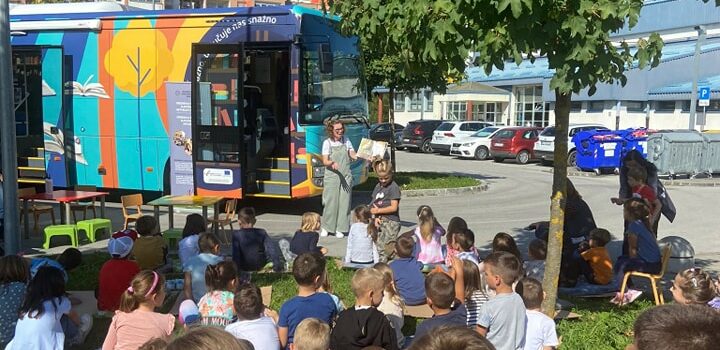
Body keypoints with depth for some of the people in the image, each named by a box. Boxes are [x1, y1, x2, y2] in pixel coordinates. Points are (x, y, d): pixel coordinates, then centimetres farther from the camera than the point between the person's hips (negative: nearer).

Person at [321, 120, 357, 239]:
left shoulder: (346, 140, 9)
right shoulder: (327, 142, -2)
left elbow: (353, 155, 4)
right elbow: (325, 161, -8)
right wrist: (332, 163, -29)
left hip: (346, 176, 3)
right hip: (331, 176, -3)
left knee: (344, 201, 1)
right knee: (330, 201, -2)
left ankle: (339, 229, 7)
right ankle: (326, 227, 13)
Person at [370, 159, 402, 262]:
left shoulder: (394, 187, -10)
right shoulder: (378, 186, 13)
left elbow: (394, 207, -15)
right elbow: (375, 204, 12)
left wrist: (378, 210, -8)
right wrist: (377, 217, -5)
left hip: (391, 222, -8)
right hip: (380, 221, 8)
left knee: (382, 247, -13)